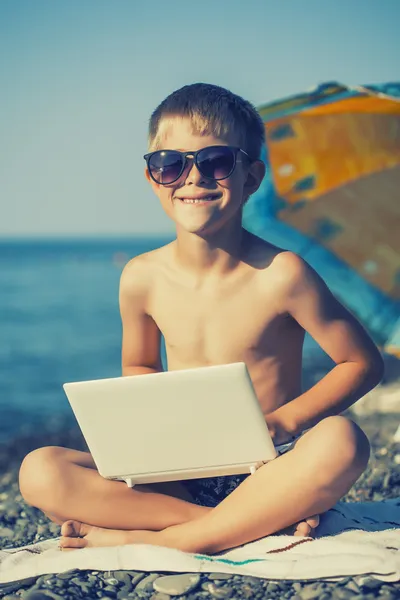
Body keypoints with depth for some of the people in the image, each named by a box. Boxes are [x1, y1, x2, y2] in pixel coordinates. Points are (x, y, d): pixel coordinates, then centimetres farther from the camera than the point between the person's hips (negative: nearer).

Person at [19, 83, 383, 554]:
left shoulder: (279, 275, -12)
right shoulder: (142, 279, -2)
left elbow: (363, 362, -4)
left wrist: (284, 420, -16)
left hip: (267, 469, -3)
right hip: (180, 475, 3)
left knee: (342, 442, -35)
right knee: (39, 472, -19)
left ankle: (152, 537, -24)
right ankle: (266, 520, -21)